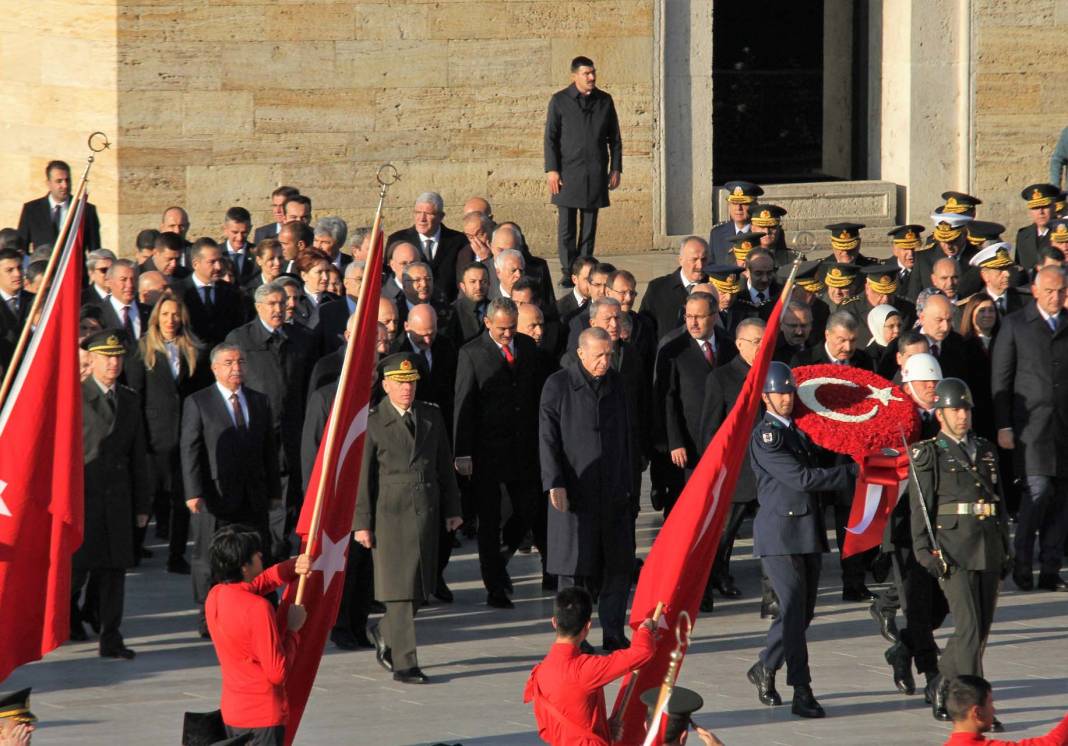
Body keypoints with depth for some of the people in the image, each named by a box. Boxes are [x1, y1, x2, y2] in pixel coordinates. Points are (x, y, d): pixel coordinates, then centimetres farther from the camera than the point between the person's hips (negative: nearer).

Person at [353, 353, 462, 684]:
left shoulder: (432, 417, 9)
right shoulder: (372, 422, -5)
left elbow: (445, 466, 15)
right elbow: (361, 475, -5)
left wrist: (452, 509, 12)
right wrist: (362, 523, -9)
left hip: (426, 513, 5)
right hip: (390, 513, -5)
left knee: (420, 586, 8)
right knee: (399, 588, -6)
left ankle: (384, 633, 33)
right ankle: (404, 663, -3)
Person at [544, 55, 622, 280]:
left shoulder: (604, 101, 10)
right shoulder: (559, 101, 2)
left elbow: (614, 137, 15)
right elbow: (550, 137, 0)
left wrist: (616, 168, 8)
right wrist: (551, 170, -7)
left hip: (595, 174, 3)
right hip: (568, 173, -2)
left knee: (589, 227, 4)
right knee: (566, 226, -5)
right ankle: (568, 272, 1)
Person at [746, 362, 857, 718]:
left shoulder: (798, 430, 15)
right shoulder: (765, 435, -11)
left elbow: (816, 466, 29)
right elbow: (800, 478, -18)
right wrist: (852, 472, -15)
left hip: (808, 532, 8)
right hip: (780, 532, -8)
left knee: (803, 610, 11)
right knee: (793, 609, -11)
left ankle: (764, 669, 29)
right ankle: (802, 692, -11)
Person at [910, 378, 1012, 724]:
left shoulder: (985, 451, 16)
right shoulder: (927, 455, 0)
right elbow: (919, 507, -4)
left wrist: (1006, 550, 17)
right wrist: (925, 551, -13)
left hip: (989, 550, 6)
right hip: (953, 552, -6)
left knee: (981, 629, 9)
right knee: (969, 628, -13)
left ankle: (941, 688, 27)